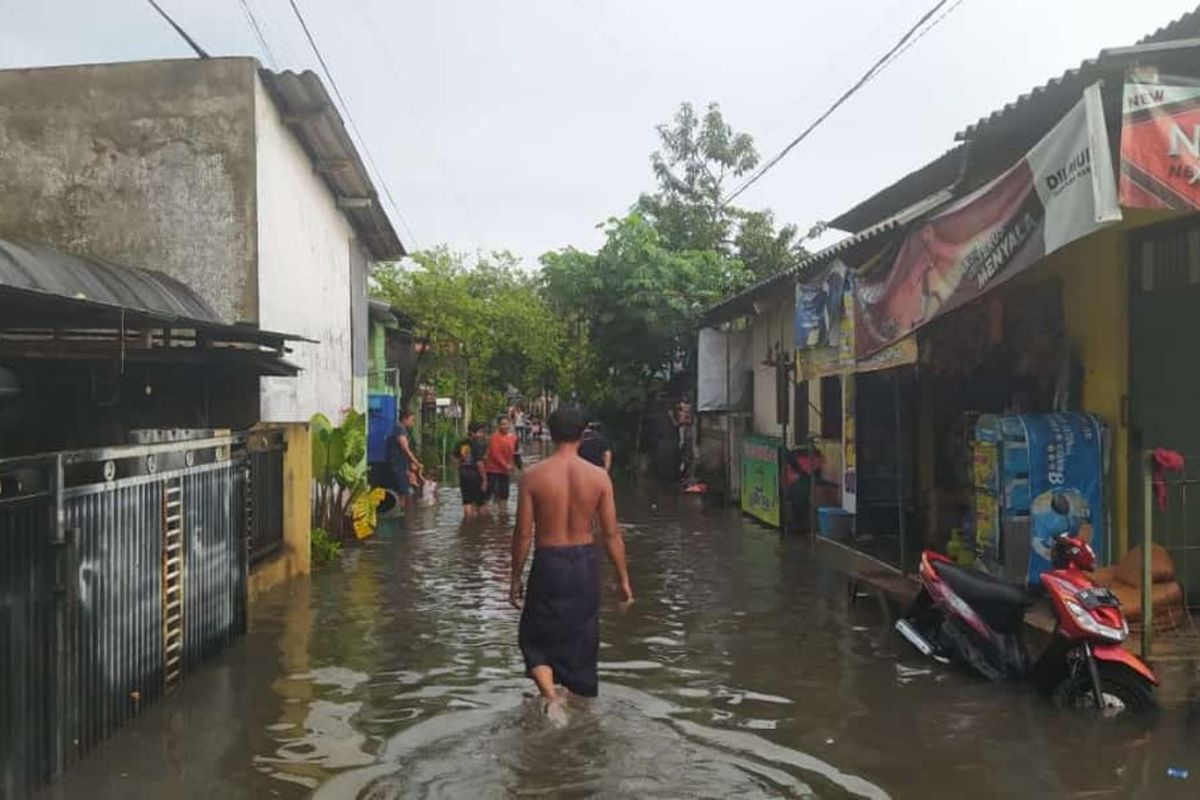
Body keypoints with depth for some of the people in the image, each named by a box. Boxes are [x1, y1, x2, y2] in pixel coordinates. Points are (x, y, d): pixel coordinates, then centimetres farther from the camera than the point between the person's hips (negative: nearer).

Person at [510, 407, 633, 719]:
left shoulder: (533, 476, -10)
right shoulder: (599, 476, -6)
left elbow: (523, 534, -7)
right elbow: (612, 535, -3)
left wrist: (515, 579, 4)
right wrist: (623, 578, 7)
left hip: (548, 564, -2)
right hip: (585, 563, 2)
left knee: (536, 639, 15)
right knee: (580, 640, 18)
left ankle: (550, 694, -8)